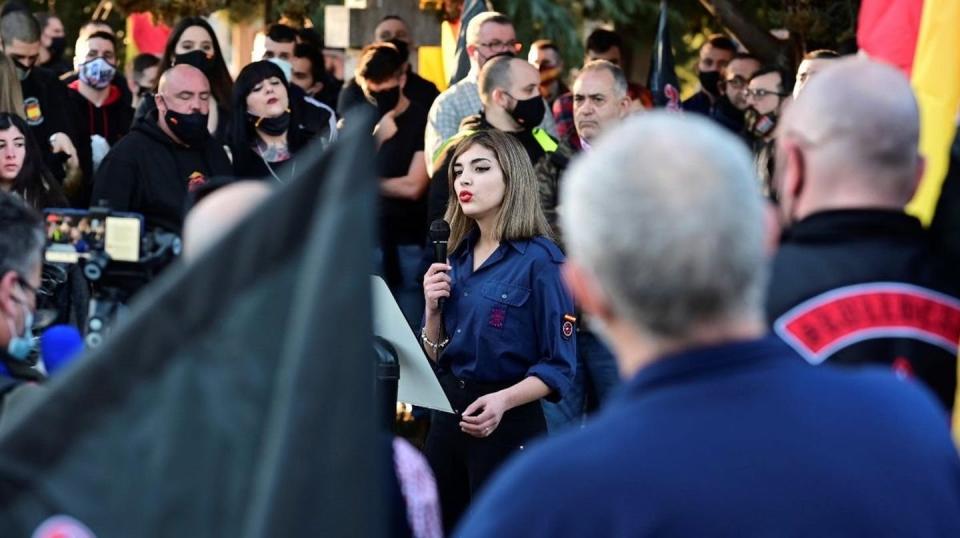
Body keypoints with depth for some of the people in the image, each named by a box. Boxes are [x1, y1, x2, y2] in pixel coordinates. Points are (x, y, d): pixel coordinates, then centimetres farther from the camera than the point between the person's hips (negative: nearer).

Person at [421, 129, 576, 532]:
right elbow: (435, 356, 13)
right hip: (447, 417, 7)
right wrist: (432, 308, -4)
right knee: (444, 525, 14)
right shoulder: (457, 259, 9)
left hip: (508, 426, -7)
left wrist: (504, 400, -28)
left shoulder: (539, 259, -12)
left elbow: (559, 365, -13)